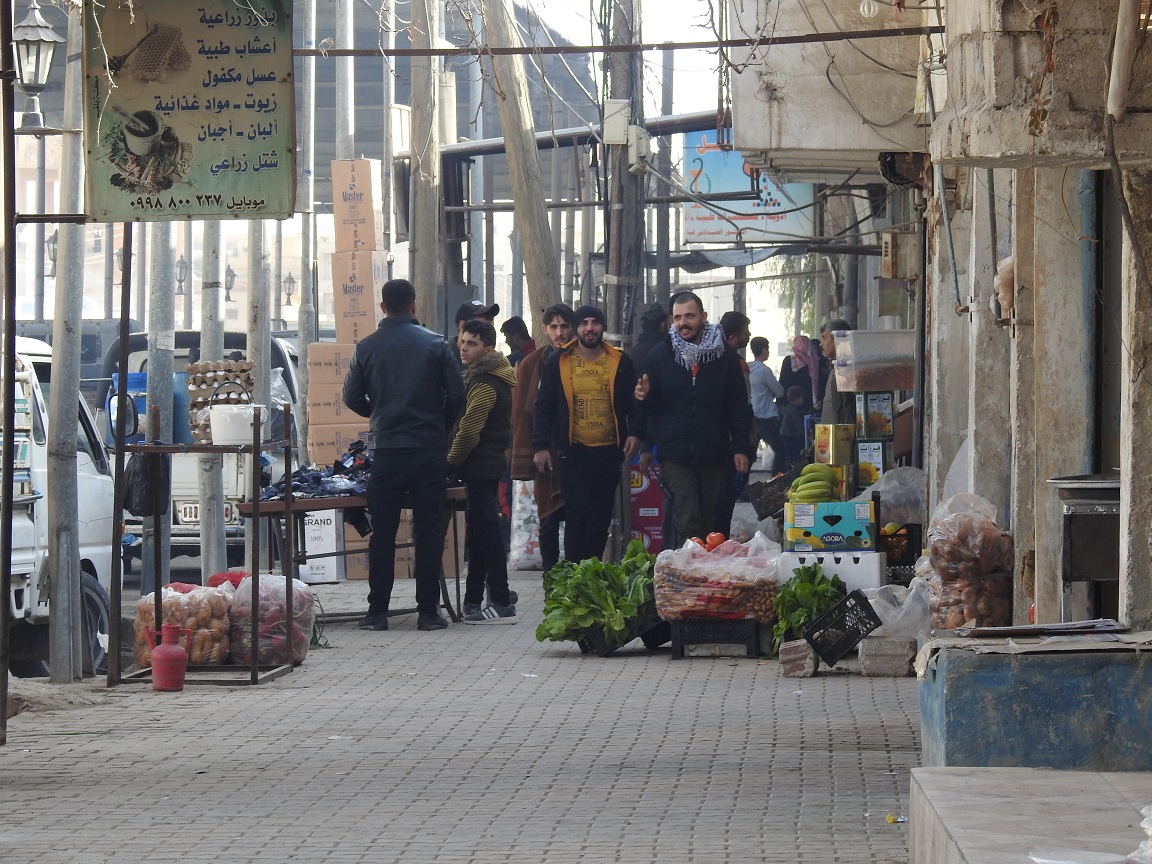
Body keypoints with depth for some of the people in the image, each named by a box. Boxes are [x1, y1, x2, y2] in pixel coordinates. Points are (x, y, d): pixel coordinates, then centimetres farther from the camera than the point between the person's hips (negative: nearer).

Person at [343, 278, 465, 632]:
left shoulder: (366, 347, 1)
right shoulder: (436, 344, -1)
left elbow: (352, 398, 4)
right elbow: (457, 395, -2)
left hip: (386, 450, 1)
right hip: (430, 450, -1)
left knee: (383, 532, 5)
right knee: (429, 532, 3)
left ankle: (377, 612, 5)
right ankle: (428, 611, 2)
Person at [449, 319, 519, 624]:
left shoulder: (484, 385, -18)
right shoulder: (493, 377, 16)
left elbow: (468, 432, -21)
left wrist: (451, 462, -8)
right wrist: (457, 464, 19)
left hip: (479, 469, -11)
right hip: (490, 465, 11)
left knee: (486, 533, -9)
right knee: (480, 533, 14)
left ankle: (501, 604, -8)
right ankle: (474, 601, 20)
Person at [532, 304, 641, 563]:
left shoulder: (621, 362, 5)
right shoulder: (558, 362, 1)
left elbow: (634, 403, 11)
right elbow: (544, 407, 2)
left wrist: (635, 434, -4)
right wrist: (541, 446, -4)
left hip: (609, 452, 3)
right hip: (574, 452, -2)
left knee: (602, 517, 9)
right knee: (577, 516, -9)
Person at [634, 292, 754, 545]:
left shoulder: (725, 356, 4)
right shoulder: (660, 355, 4)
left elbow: (738, 407, 6)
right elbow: (652, 407, 8)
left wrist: (742, 448, -1)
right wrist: (645, 397, -16)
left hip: (714, 455, 1)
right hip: (676, 455, -1)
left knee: (711, 525, 9)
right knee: (687, 523, -12)